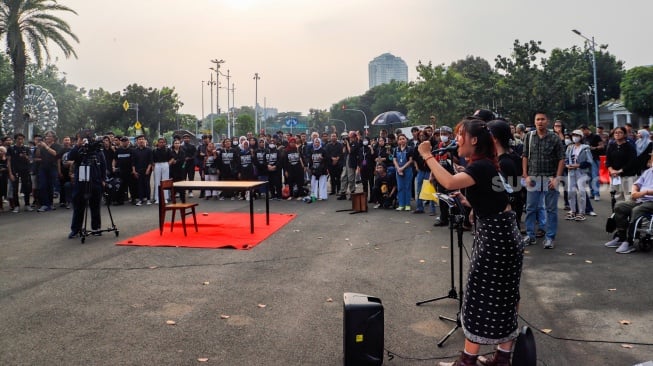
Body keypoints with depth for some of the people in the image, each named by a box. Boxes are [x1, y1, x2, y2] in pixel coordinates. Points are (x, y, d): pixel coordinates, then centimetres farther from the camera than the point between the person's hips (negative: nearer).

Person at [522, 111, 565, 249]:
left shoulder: (554, 138, -2)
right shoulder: (529, 136, 4)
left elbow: (561, 159, -1)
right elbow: (525, 157, 6)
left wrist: (557, 178, -9)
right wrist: (525, 175, -1)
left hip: (550, 179, -2)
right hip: (533, 178, 2)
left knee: (551, 209, 4)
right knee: (530, 208, 7)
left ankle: (550, 237, 12)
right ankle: (530, 235, 18)